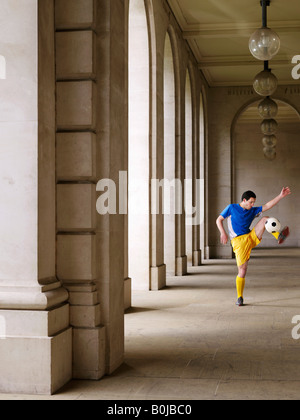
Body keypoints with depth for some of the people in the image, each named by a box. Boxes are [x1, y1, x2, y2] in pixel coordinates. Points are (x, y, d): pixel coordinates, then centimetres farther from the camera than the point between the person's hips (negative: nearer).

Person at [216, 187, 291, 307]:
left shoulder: (253, 211, 12)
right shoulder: (231, 208, 3)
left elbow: (267, 206, 3)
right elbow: (219, 220, 5)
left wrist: (281, 196, -6)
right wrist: (223, 233, -11)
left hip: (252, 237, 4)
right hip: (239, 242, -4)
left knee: (265, 219, -13)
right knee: (242, 270, -9)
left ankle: (279, 237, -33)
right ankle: (240, 298, 5)